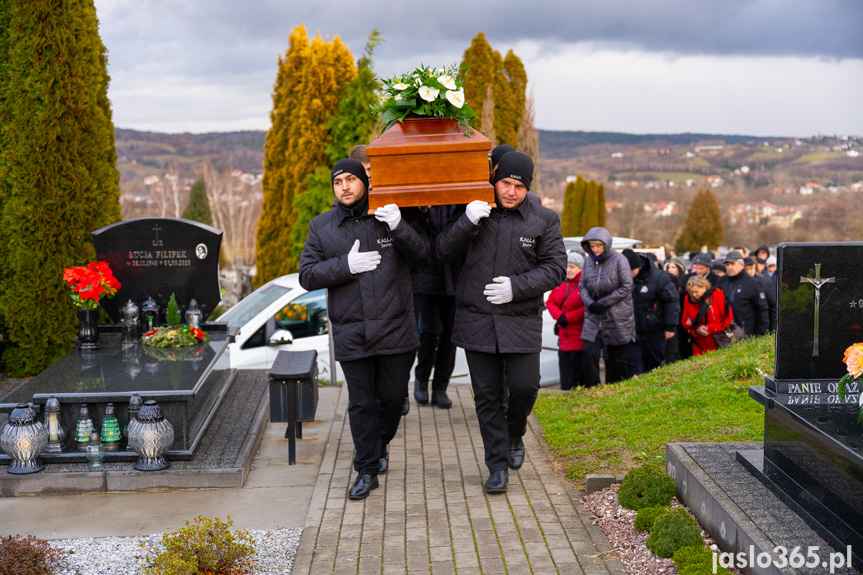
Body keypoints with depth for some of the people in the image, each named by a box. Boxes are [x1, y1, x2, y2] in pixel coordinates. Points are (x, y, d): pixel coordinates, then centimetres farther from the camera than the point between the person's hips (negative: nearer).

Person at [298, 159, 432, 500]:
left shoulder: (394, 216, 2)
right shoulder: (321, 227, 6)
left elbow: (425, 257, -3)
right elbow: (307, 276, 1)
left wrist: (400, 227, -20)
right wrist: (346, 265, -14)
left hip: (394, 329, 0)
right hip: (351, 334, 1)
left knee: (393, 397, 11)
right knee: (361, 403, 7)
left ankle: (379, 446, 40)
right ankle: (367, 470, 20)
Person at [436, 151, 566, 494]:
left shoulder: (544, 221, 3)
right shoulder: (473, 213, 5)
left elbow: (556, 268, -1)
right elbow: (443, 253, 1)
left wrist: (517, 287, -14)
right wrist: (467, 222, -15)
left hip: (522, 322, -1)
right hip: (477, 321, 1)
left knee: (524, 385, -5)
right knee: (487, 396, 5)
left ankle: (515, 435, 28)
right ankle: (498, 466, 17)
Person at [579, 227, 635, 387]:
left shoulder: (619, 260, -10)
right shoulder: (588, 260, 4)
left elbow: (626, 287, -11)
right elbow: (582, 285, 9)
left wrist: (603, 303, -14)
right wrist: (590, 303, -10)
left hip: (617, 318, -3)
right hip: (593, 317, 3)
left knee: (616, 358, 6)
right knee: (589, 353, -8)